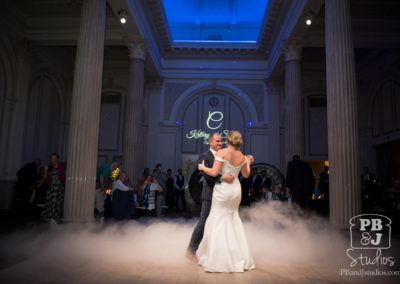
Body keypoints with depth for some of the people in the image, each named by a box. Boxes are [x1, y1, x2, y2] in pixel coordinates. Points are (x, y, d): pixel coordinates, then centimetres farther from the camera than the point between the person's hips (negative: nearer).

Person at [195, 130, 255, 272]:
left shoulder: (222, 152, -14)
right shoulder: (242, 157, 3)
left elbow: (214, 172, -18)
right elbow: (246, 175, 16)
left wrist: (203, 167, 0)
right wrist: (248, 162, 32)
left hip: (223, 189, -6)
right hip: (236, 189, 6)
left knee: (218, 220, 3)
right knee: (233, 219, 19)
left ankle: (218, 259, 5)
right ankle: (239, 257, 23)